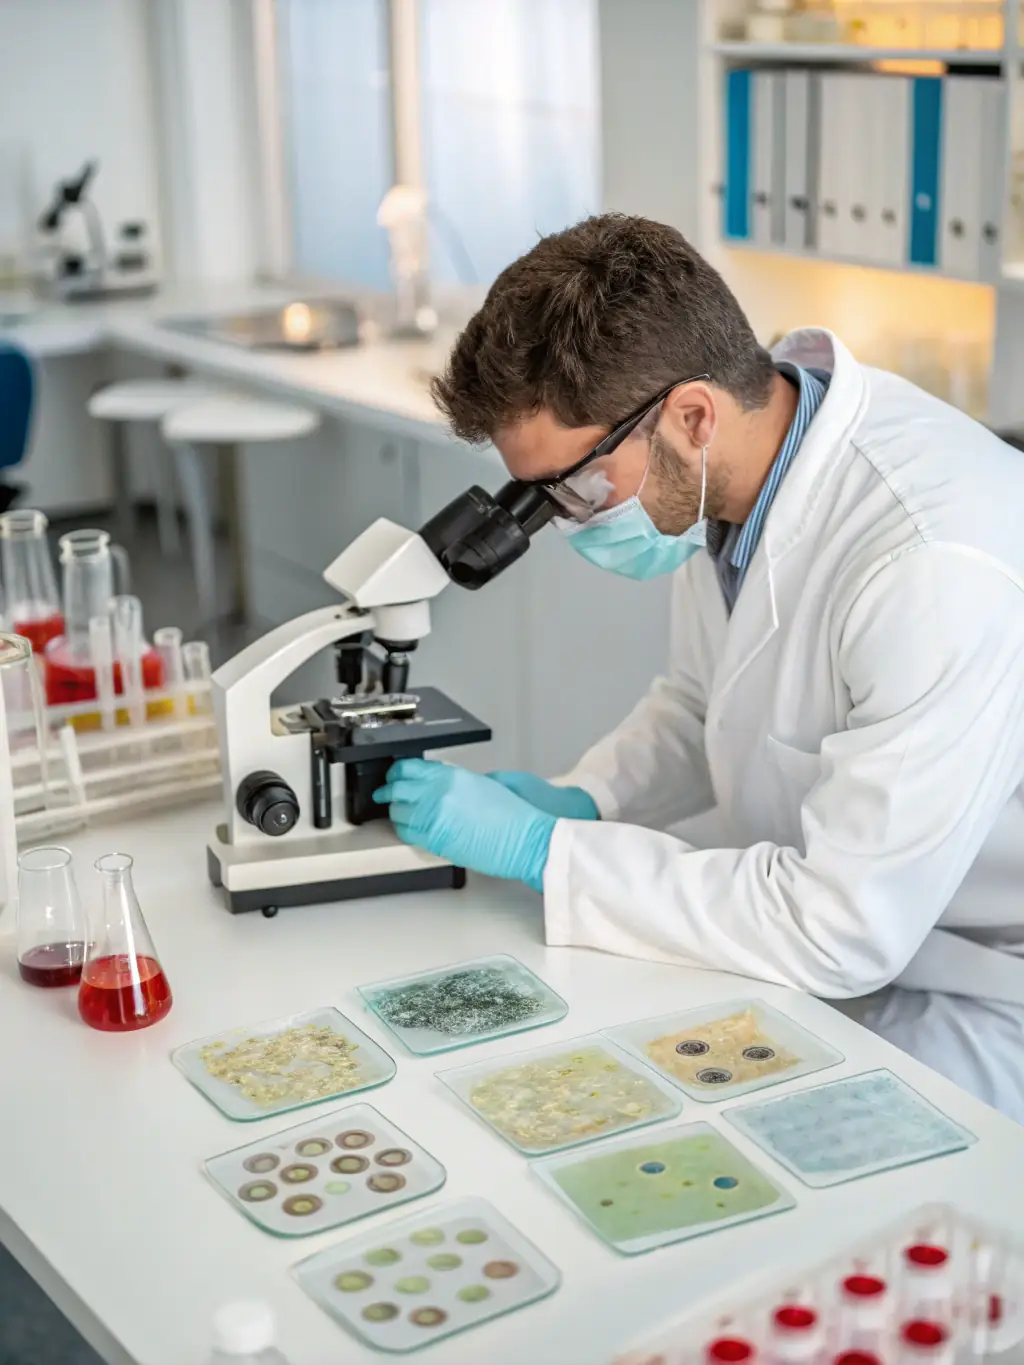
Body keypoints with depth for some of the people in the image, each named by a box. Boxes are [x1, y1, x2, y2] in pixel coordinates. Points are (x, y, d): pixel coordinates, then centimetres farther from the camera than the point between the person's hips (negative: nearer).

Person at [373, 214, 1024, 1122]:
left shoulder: (941, 572, -34)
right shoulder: (720, 479, -7)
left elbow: (844, 929, -29)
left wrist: (541, 848, -23)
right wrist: (581, 802, -6)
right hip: (831, 925, 7)